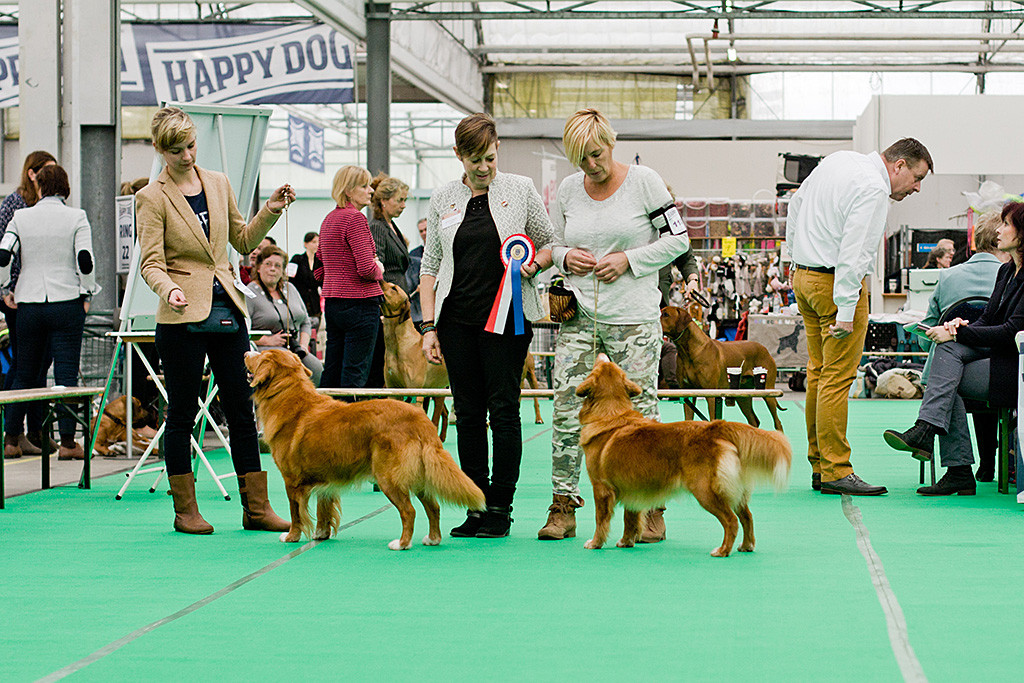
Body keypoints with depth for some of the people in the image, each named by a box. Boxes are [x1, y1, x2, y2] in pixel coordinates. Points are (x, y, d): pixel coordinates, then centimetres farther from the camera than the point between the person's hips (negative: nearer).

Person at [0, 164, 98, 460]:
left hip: (28, 304, 2)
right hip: (67, 302, -2)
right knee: (66, 372, -1)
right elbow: (86, 260, -10)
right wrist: (87, 293, 3)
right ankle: (67, 442, -4)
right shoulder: (76, 218, -2)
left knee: (25, 373, 12)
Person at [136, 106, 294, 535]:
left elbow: (243, 241, 19)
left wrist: (269, 212, 3)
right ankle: (185, 510, 10)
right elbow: (151, 262, -10)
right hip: (182, 317, -5)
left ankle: (256, 507, 10)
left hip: (227, 310, 5)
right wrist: (169, 290, -30)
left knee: (242, 410, 5)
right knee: (182, 412, 2)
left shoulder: (219, 184, 11)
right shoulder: (152, 198, -4)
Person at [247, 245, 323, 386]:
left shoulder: (290, 288, 18)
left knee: (316, 367, -24)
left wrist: (303, 345, 4)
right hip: (262, 348, -6)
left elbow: (305, 322, 23)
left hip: (294, 348, 6)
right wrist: (267, 341, -16)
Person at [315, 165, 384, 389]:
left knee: (331, 372, 11)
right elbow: (366, 268, -19)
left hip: (332, 302, 9)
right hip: (359, 302, -9)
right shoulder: (355, 219, -12)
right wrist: (378, 270, 1)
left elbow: (319, 273, 20)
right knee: (355, 373, -7)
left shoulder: (329, 219, 15)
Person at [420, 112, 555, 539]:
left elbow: (550, 242, 11)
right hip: (457, 319, 3)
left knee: (503, 408, -5)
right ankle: (476, 507, 10)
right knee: (468, 412, 4)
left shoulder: (520, 190, 4)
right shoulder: (442, 199, 9)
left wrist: (534, 263, -12)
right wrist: (429, 327, 3)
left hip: (506, 316, -2)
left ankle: (500, 507, 2)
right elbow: (430, 266, 10)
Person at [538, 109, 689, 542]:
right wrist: (565, 257, -3)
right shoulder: (568, 190, 9)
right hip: (578, 314, 4)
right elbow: (554, 244, 20)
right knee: (566, 409, -2)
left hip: (633, 317, -3)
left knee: (640, 412, -3)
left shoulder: (643, 181, -2)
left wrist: (629, 259, -10)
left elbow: (677, 240, 0)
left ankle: (652, 511, 5)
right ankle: (563, 508, 6)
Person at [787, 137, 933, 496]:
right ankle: (835, 472, -7)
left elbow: (798, 200, 23)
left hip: (803, 275, 10)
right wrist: (845, 312, -24)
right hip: (837, 282, -10)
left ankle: (818, 465, 17)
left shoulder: (838, 160, 12)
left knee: (819, 372, 13)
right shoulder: (873, 190, -17)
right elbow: (853, 254, -23)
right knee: (838, 376, -8)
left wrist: (797, 251, 30)